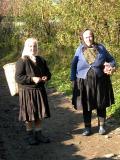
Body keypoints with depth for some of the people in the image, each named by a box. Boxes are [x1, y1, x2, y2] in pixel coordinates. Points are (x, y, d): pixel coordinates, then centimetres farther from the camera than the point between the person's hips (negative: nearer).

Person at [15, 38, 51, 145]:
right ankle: (30, 135, 21)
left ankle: (38, 133, 24)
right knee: (29, 114, 4)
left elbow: (48, 73, 17)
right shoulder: (22, 61, -9)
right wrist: (32, 79, -24)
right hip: (27, 91, -5)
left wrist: (46, 78, -7)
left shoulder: (41, 60, 8)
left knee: (40, 113, 9)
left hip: (40, 91, 5)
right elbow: (18, 78, -15)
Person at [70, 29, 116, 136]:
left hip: (100, 81, 1)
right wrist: (73, 79, 0)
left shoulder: (100, 48, 2)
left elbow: (111, 60, 13)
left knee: (101, 105, 9)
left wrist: (111, 67, -8)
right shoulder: (80, 49, 2)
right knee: (86, 106, 6)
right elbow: (74, 65, 6)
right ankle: (87, 127, 19)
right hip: (84, 82, 0)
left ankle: (102, 126, 25)